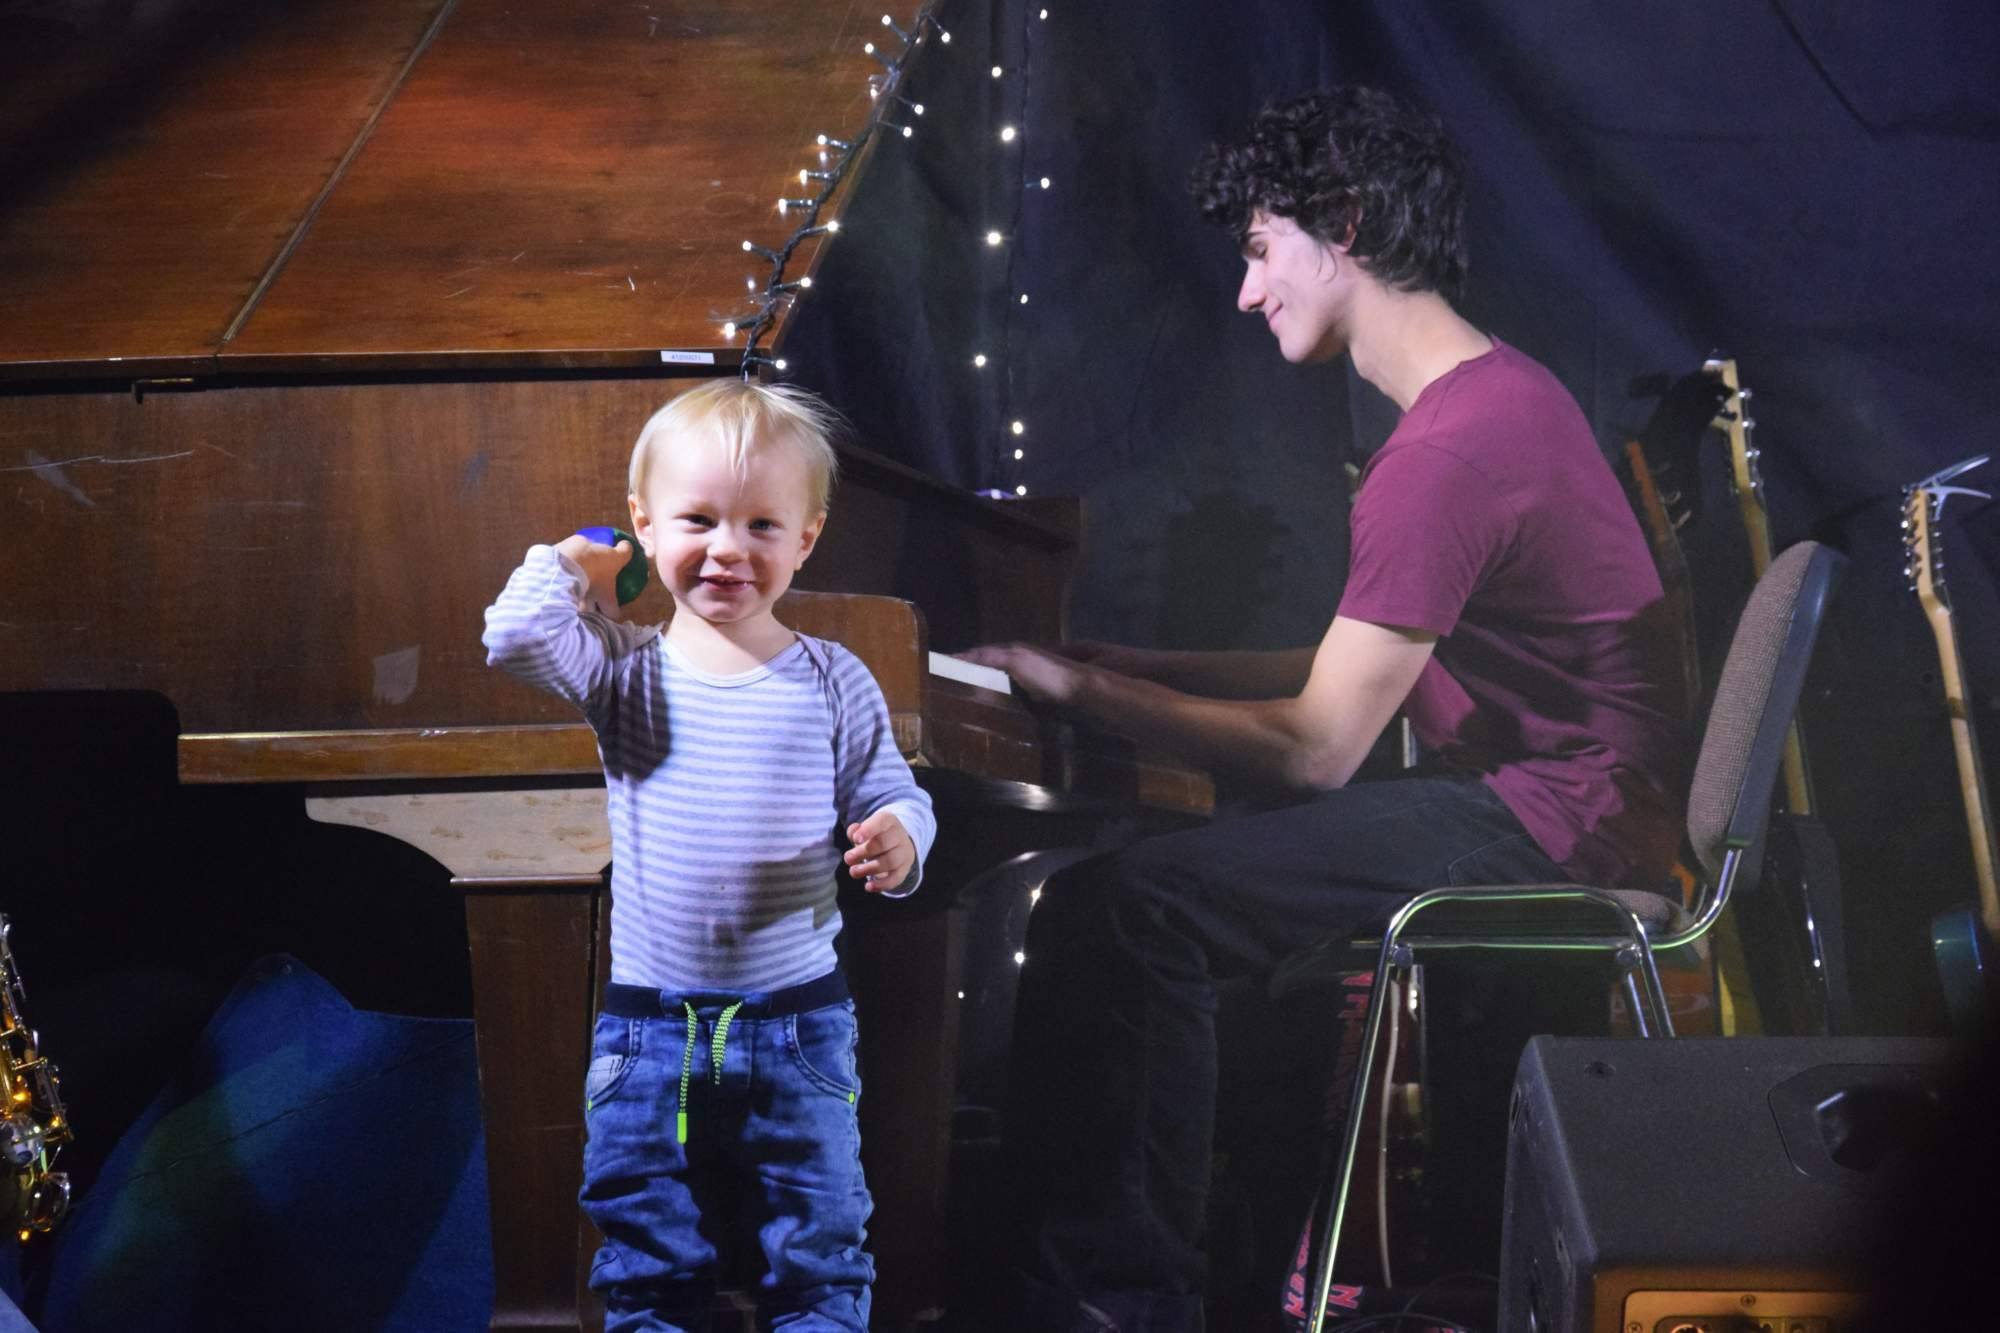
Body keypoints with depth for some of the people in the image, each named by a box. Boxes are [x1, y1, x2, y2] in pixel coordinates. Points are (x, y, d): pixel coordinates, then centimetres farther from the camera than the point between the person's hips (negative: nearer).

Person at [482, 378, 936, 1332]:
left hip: (799, 1023, -1)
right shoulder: (627, 670, -2)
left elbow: (893, 794, 3)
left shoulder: (832, 683, -2)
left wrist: (898, 839, -18)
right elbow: (515, 641, -17)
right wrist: (570, 566, -3)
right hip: (650, 1027, 1)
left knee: (820, 1251, 8)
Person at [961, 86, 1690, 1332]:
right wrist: (1143, 668, 12)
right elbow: (1373, 670, 18)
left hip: (1551, 830, -11)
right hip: (1578, 802, 11)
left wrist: (1086, 691, -7)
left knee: (1115, 908, -19)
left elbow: (1316, 750, -18)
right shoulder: (1504, 389, 14)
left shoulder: (1444, 457, -19)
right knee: (1193, 862, 18)